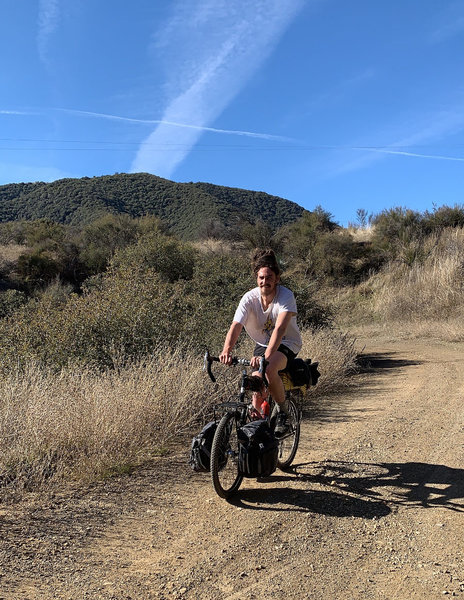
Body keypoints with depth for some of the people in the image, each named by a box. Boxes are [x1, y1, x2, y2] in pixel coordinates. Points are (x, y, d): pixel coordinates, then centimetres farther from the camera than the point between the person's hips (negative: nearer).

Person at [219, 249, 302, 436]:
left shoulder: (286, 296, -25)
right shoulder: (249, 298, -17)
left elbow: (279, 329, -38)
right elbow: (236, 326, -29)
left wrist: (267, 356, -51)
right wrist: (226, 350, -47)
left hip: (287, 343, -3)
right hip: (262, 343, 3)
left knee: (269, 370, -31)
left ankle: (283, 411, -7)